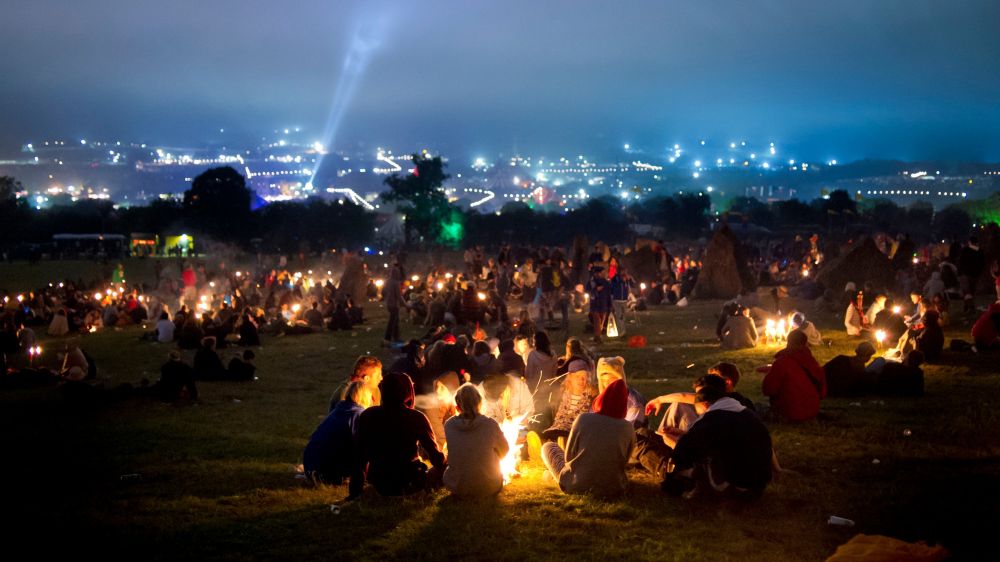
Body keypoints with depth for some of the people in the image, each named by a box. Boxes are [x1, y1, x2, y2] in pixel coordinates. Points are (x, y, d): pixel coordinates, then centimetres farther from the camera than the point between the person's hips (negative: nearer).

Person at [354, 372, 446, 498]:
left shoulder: (366, 416, -6)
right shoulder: (417, 418, -14)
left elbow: (361, 455, 2)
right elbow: (436, 457, -5)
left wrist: (355, 491, 14)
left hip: (378, 484, 3)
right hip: (408, 485, -3)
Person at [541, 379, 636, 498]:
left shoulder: (584, 419, -12)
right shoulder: (628, 428, -9)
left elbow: (568, 456, -3)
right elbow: (624, 462, 4)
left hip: (575, 486, -3)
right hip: (612, 490, 3)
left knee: (548, 447, 22)